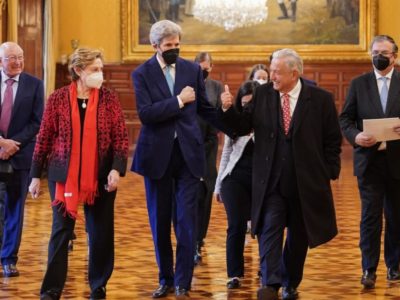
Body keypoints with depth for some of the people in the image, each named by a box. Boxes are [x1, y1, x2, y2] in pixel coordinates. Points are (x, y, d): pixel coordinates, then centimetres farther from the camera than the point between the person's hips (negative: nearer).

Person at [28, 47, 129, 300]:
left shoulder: (109, 98, 1)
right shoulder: (58, 98, -1)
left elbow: (121, 136, -1)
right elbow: (44, 138, 3)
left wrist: (117, 168, -15)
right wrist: (36, 175, 2)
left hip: (100, 176, 1)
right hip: (64, 175, -1)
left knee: (101, 232, 6)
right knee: (61, 231, 1)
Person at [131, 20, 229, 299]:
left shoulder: (193, 70, 4)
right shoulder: (142, 74, -4)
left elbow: (204, 108, 11)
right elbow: (145, 113, -16)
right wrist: (178, 101, -17)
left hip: (188, 152, 1)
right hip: (157, 154, -1)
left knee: (186, 220, -3)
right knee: (160, 221, 9)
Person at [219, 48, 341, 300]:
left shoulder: (321, 99, -5)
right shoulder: (262, 94, 0)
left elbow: (333, 140, 1)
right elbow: (243, 127, 0)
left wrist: (329, 173, -2)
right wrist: (228, 109, -17)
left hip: (306, 182, 0)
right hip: (271, 181, 1)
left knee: (299, 236, 10)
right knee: (270, 229, -10)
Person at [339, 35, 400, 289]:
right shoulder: (359, 84, 6)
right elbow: (345, 120, 4)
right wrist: (355, 136, -16)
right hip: (369, 160, 0)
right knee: (370, 216, -2)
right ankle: (369, 269, 1)